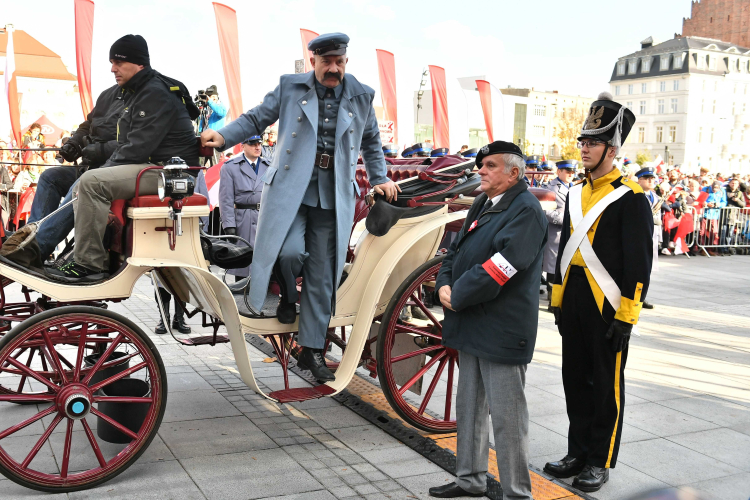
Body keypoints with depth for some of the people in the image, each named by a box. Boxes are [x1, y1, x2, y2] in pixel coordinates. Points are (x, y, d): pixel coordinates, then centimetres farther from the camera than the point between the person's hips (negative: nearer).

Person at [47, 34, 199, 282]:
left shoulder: (156, 93, -13)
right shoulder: (138, 92, 21)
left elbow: (139, 147, -21)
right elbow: (127, 145, 22)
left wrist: (103, 170, -13)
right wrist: (102, 169, 7)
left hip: (170, 170, -11)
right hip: (152, 166, 11)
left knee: (92, 183, -24)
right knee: (87, 182, 13)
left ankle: (88, 263, -20)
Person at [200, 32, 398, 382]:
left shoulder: (361, 97, 9)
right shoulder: (290, 88, 3)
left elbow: (371, 141, 24)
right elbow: (256, 119, 6)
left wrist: (378, 179, 18)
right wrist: (223, 136, -11)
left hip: (334, 196, 2)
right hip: (290, 187, -2)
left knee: (322, 276, 4)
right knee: (290, 251, -25)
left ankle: (311, 349, 17)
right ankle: (288, 296, 12)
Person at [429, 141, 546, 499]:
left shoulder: (525, 210, -13)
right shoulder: (482, 205, 16)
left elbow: (504, 264, -24)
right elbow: (457, 250, 16)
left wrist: (459, 296, -17)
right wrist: (443, 285, -3)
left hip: (502, 330, -9)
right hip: (471, 326, 9)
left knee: (506, 415, -1)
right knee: (469, 407, 19)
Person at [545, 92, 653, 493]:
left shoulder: (631, 197, -10)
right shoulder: (576, 193, 12)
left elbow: (640, 261, -13)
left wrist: (626, 317, -15)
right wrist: (558, 300, 14)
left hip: (608, 305, -7)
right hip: (574, 301, 7)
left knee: (606, 385, 5)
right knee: (575, 380, 13)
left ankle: (601, 463, 17)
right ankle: (578, 452, 27)